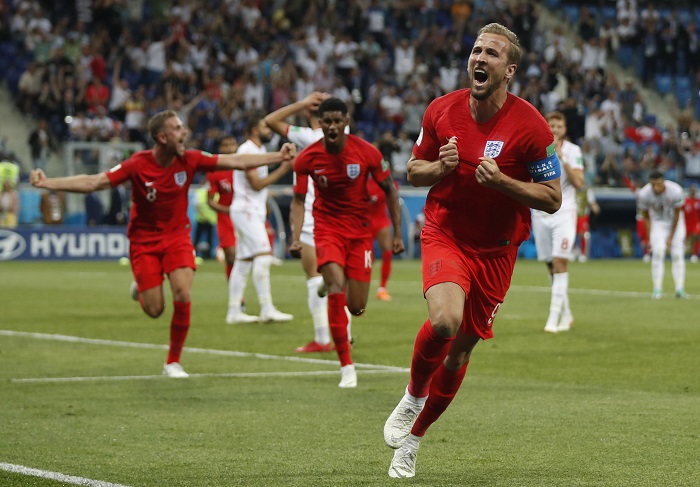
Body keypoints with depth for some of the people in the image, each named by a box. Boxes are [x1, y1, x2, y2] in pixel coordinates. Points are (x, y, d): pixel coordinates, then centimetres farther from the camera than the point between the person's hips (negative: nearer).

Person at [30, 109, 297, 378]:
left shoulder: (189, 160, -11)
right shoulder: (138, 165, -18)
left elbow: (235, 161, -7)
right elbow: (92, 182, -19)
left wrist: (279, 156, -11)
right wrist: (47, 183, -28)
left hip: (177, 237, 2)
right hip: (144, 240, -2)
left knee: (183, 296, -18)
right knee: (154, 310, -5)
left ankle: (173, 361, 1)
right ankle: (141, 288, 33)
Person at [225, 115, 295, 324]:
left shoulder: (259, 150, 17)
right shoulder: (248, 151, -13)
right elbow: (256, 183, -17)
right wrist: (282, 170, -15)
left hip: (254, 212, 10)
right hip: (246, 211, -10)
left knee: (243, 261, 9)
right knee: (263, 256, -16)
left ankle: (234, 311, 10)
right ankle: (267, 309, -18)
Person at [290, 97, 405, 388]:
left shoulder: (367, 152, -12)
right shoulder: (307, 158, -11)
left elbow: (389, 189, 1)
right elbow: (298, 201, -3)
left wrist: (397, 233, -1)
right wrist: (296, 238, -18)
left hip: (360, 230, 1)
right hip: (327, 228, -1)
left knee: (356, 307, 0)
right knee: (336, 290, -23)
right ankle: (346, 366, -18)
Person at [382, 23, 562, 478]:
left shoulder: (530, 125, -14)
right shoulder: (441, 111, -5)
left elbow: (552, 198, -9)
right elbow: (414, 170, 9)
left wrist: (501, 180, -24)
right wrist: (440, 167, -14)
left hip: (496, 249, 0)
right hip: (444, 235, 0)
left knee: (461, 350, 8)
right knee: (444, 320, -29)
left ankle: (413, 438, 29)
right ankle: (413, 397, 0)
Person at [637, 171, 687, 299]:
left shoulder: (675, 191, -29)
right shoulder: (644, 194, -25)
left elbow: (677, 214, -15)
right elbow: (646, 216, -8)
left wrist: (671, 237, -12)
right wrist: (650, 237, -13)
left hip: (675, 222, 0)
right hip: (657, 222, 0)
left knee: (678, 253, -8)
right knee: (658, 251, -16)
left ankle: (680, 288, -8)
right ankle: (657, 289, -15)